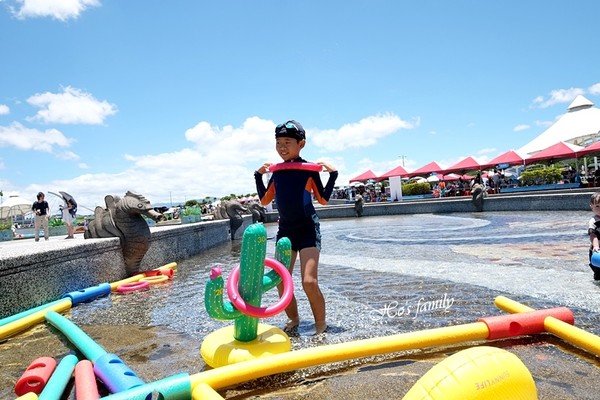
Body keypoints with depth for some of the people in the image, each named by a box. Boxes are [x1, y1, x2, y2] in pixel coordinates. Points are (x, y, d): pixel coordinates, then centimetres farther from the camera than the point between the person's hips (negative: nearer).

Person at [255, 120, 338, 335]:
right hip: (285, 229, 5)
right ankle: (293, 319, 28)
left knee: (309, 281, -14)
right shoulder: (277, 171, 8)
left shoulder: (309, 169, -4)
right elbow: (264, 200, 13)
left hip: (308, 228, -5)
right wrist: (258, 175, 8)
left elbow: (323, 199, 2)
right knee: (280, 282, 4)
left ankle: (321, 325, 9)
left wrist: (332, 174, -8)